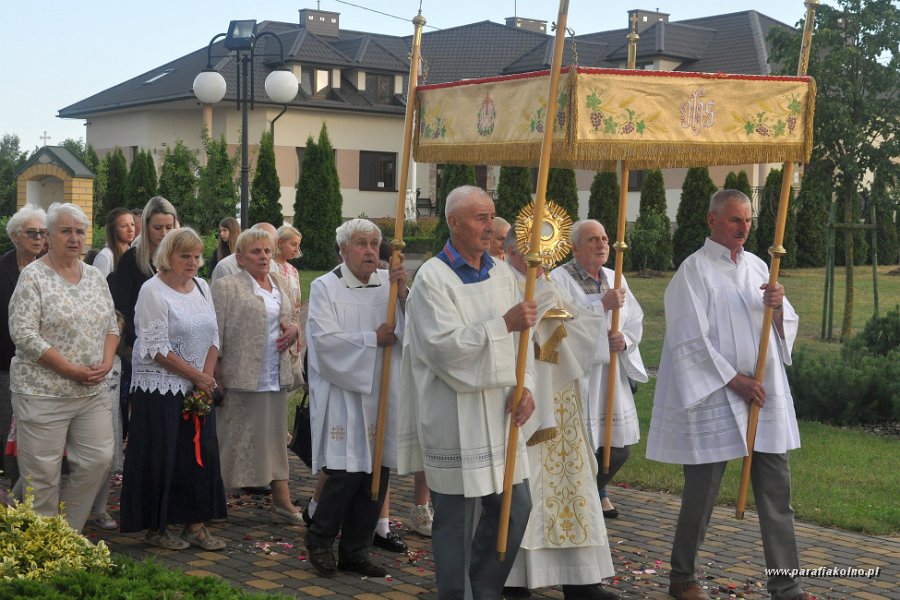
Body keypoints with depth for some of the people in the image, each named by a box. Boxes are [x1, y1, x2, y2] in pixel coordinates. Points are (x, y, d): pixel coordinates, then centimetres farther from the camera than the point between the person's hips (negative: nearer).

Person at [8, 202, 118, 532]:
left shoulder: (95, 276, 11)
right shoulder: (33, 276, -8)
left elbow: (111, 325, 15)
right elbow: (23, 333, -15)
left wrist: (106, 362, -5)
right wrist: (71, 370, -17)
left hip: (91, 392, 6)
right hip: (43, 392, -6)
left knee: (98, 459, 5)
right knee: (42, 475, 0)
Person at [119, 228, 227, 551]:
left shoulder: (201, 287, 10)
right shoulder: (153, 291, -11)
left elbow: (213, 337, 9)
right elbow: (158, 349, -16)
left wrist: (207, 376, -5)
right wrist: (196, 376, -12)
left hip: (199, 388, 6)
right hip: (161, 388, -6)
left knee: (201, 454, 6)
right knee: (162, 457, 0)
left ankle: (195, 524, 15)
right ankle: (156, 527, 13)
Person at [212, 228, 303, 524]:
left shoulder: (281, 283, 14)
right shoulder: (226, 287, -6)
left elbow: (296, 316, 25)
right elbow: (214, 333, -9)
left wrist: (294, 329, 0)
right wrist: (215, 378, -13)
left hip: (276, 377, 6)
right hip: (241, 375, -6)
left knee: (276, 436, 11)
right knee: (234, 439, 0)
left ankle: (282, 502, 17)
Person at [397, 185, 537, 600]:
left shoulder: (503, 274, 9)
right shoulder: (433, 277, -9)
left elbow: (521, 338, 10)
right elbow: (443, 345, -19)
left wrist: (524, 387, -6)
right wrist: (503, 324, -23)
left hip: (499, 410, 7)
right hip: (455, 416, -6)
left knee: (515, 508, 12)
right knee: (457, 518, 1)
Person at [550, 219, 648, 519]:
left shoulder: (615, 279, 12)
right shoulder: (560, 278, -8)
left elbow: (636, 321, 11)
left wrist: (625, 339, -10)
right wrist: (603, 305, -24)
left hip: (612, 377, 7)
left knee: (620, 447, 13)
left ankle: (596, 489, 41)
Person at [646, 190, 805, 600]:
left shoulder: (757, 266, 13)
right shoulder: (694, 270, -5)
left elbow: (787, 328, 13)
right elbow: (691, 340, -10)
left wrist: (778, 307, -9)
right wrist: (734, 380, -14)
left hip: (765, 396, 6)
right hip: (713, 398, -5)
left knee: (776, 492, 3)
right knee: (703, 492, 3)